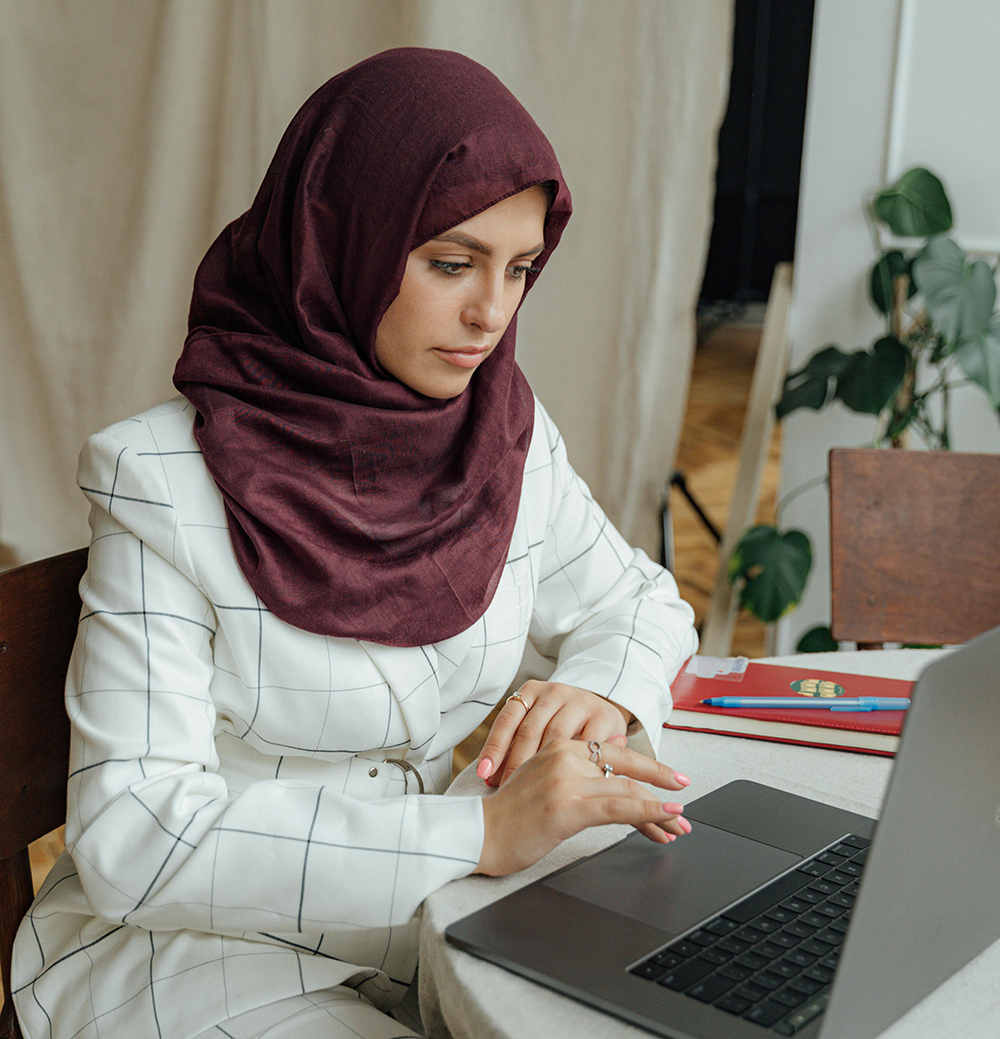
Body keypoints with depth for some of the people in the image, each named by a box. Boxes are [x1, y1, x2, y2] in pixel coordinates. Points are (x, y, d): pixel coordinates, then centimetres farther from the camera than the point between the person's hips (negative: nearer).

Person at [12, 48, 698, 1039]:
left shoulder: (509, 437, -3)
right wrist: (482, 831, -30)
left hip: (422, 918, 5)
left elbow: (638, 602, 12)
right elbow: (134, 839, -23)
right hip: (184, 946, -5)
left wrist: (602, 697, -12)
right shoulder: (167, 481, -19)